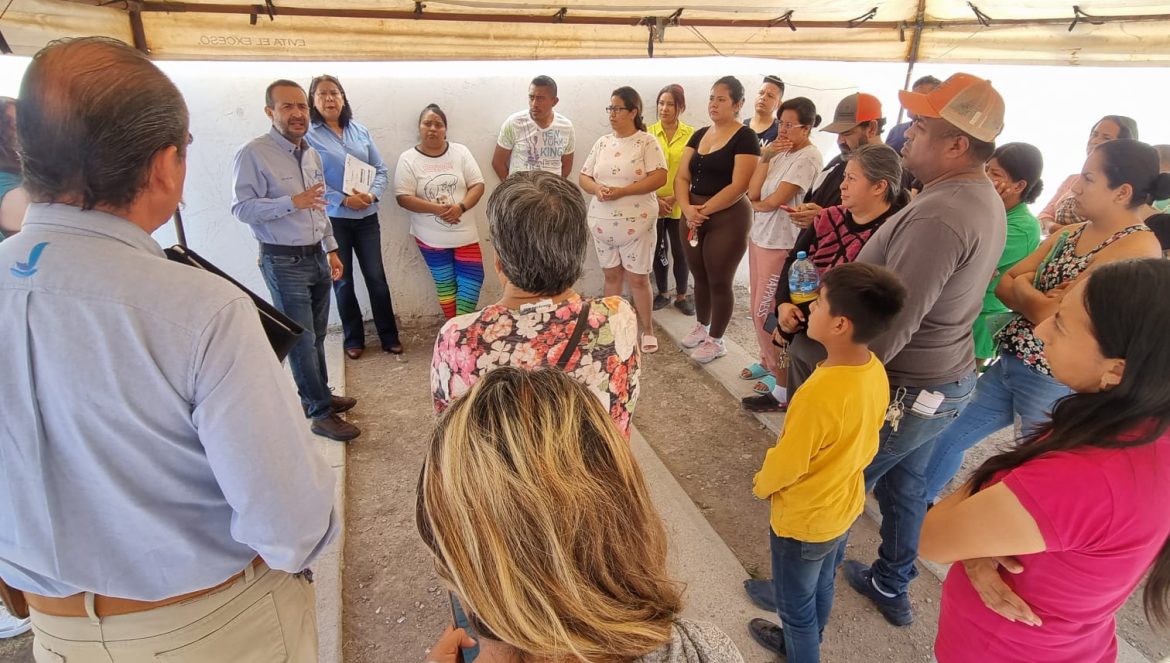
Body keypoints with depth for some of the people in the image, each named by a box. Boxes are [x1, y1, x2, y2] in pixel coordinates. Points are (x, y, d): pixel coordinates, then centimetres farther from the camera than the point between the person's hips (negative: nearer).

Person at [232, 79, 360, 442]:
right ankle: (321, 413, 10)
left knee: (317, 334, 16)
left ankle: (318, 395, 33)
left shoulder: (311, 154, 11)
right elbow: (242, 207, -17)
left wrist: (331, 249, 16)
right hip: (284, 262, -7)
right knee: (302, 339, -1)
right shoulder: (253, 154, -13)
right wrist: (293, 202, -27)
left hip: (317, 257, 7)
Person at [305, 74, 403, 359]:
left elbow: (381, 170, 5)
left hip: (366, 218, 2)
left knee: (376, 277, 5)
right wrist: (344, 200, -19)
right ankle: (353, 339, 23)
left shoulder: (360, 130, 6)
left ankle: (389, 337, 17)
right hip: (331, 219, -2)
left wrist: (372, 195, -14)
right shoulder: (308, 135, -5)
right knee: (342, 281, 9)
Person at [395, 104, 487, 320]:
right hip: (431, 236, -2)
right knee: (444, 282, 8)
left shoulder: (460, 152, 0)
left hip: (464, 232, 2)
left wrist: (460, 207, -21)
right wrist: (436, 209, -23)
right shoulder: (408, 159, -5)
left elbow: (477, 185, -3)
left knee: (472, 279, 0)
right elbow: (403, 197, -11)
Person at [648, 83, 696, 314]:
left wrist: (675, 197, -12)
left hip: (680, 206, -1)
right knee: (658, 250, 12)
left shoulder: (691, 134, -5)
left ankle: (681, 296, 24)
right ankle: (662, 294, 28)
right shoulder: (648, 133, -1)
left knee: (680, 252, 7)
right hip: (654, 205, 1)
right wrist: (654, 199, -9)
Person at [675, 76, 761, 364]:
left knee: (719, 281, 3)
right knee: (699, 276, 16)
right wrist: (687, 208, -12)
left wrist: (704, 210, -17)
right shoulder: (699, 135, 11)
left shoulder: (745, 138, -9)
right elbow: (682, 177, 5)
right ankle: (701, 327, 36)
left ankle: (716, 340, 19)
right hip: (694, 217, 6)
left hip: (728, 218, -6)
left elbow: (738, 186, -18)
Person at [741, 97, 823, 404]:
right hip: (760, 238, 8)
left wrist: (755, 204, 0)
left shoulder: (808, 157, -15)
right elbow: (753, 192, -2)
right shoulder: (776, 150, 8)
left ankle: (781, 376, 18)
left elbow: (774, 201, -19)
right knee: (759, 310, 16)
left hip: (782, 245, -8)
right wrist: (766, 157, -8)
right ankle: (768, 362, 35)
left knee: (770, 313, 1)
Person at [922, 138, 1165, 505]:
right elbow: (1003, 285, 4)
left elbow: (1047, 314, -23)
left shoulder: (1138, 247, -18)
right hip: (1010, 363, 8)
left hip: (1056, 383, -8)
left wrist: (1022, 286, -5)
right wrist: (1033, 295, -14)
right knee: (949, 436, 18)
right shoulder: (1069, 234, 8)